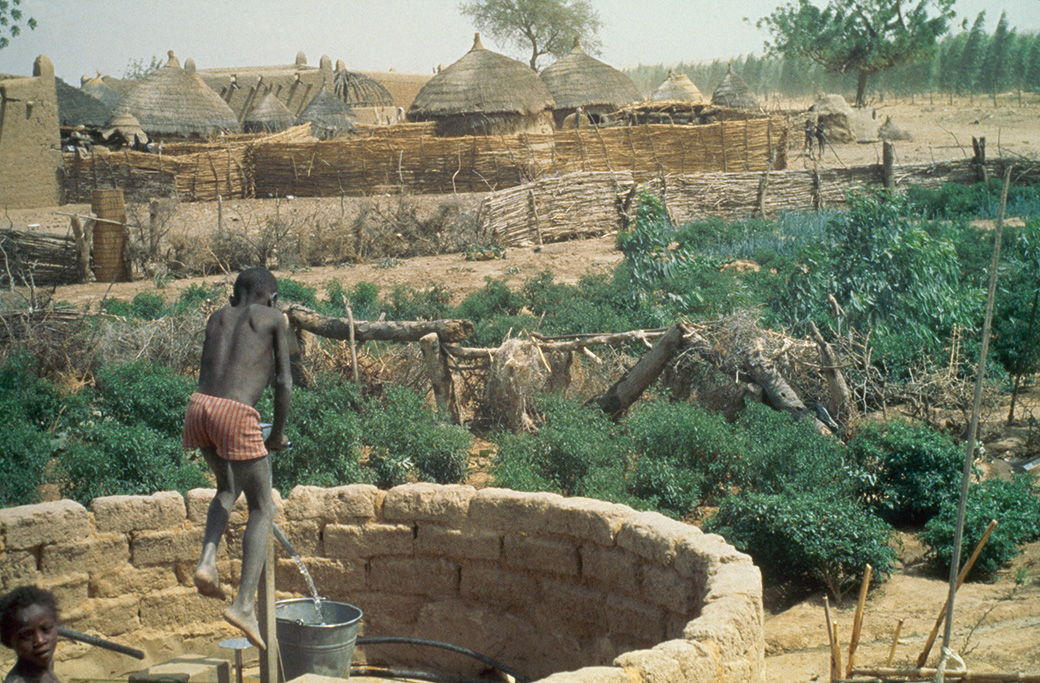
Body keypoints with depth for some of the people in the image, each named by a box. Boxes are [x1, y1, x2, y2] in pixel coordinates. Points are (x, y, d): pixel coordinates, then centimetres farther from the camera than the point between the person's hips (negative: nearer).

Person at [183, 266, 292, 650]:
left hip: (200, 405, 5)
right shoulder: (273, 318, 11)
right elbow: (283, 382, 4)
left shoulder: (218, 318, 24)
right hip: (236, 414, -5)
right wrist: (278, 433, 15)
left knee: (228, 487, 30)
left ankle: (207, 561, 9)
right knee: (262, 508, 7)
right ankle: (245, 604, -4)